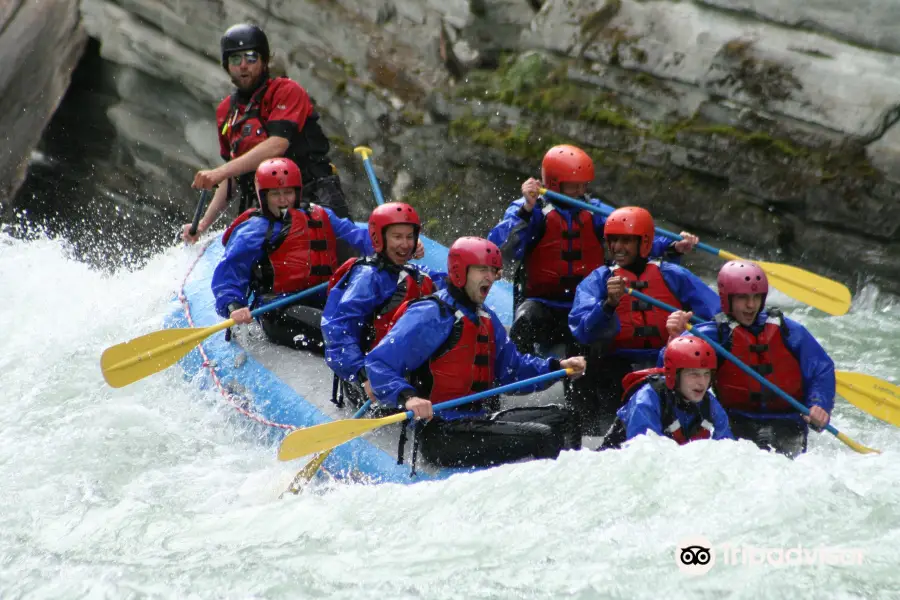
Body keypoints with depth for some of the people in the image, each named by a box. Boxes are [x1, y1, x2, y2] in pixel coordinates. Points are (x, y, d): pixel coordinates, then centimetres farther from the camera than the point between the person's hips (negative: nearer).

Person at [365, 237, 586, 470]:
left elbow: (511, 368, 27)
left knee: (560, 418, 8)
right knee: (542, 438, -21)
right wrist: (407, 397, -36)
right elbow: (378, 364, -17)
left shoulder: (486, 319, 19)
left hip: (478, 422, 10)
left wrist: (558, 367, 11)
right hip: (439, 433, -10)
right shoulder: (431, 315, -11)